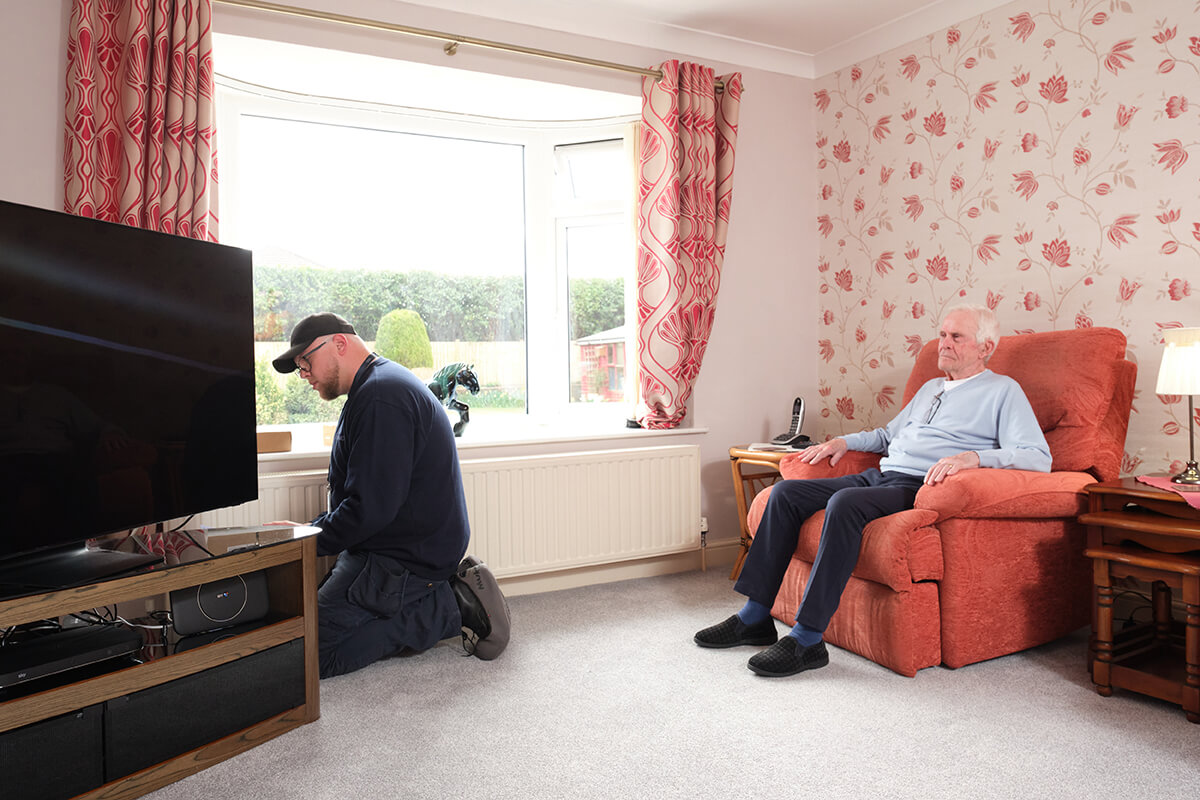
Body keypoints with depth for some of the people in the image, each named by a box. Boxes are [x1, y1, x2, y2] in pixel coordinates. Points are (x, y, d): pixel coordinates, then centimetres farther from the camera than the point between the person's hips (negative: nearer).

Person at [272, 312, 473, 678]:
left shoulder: (380, 397, -20)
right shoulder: (383, 384, 16)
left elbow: (371, 508, -25)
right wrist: (309, 530, 12)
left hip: (405, 558, -11)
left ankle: (447, 611, -7)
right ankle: (439, 593, 9)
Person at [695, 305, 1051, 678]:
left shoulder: (1004, 391, 6)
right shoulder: (930, 388, 29)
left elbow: (1038, 457, -7)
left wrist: (973, 457, -23)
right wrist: (843, 441, 25)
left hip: (919, 488, -8)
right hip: (881, 476, 8)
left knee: (845, 502, -36)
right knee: (786, 492, -9)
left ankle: (807, 639, -31)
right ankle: (755, 617, -8)